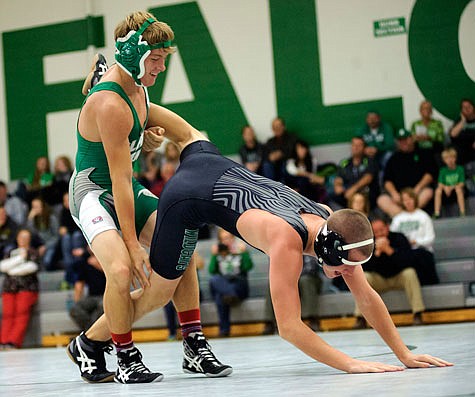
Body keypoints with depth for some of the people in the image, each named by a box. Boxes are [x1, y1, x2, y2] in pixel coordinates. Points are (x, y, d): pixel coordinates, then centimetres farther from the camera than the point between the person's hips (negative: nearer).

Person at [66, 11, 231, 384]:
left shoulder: (136, 85, 2)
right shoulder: (109, 105, -27)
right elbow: (119, 179, -27)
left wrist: (147, 140, -4)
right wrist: (132, 245, -26)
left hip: (128, 189, 10)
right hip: (93, 192, -10)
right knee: (121, 268, -30)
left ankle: (195, 347, 10)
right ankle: (126, 357, -9)